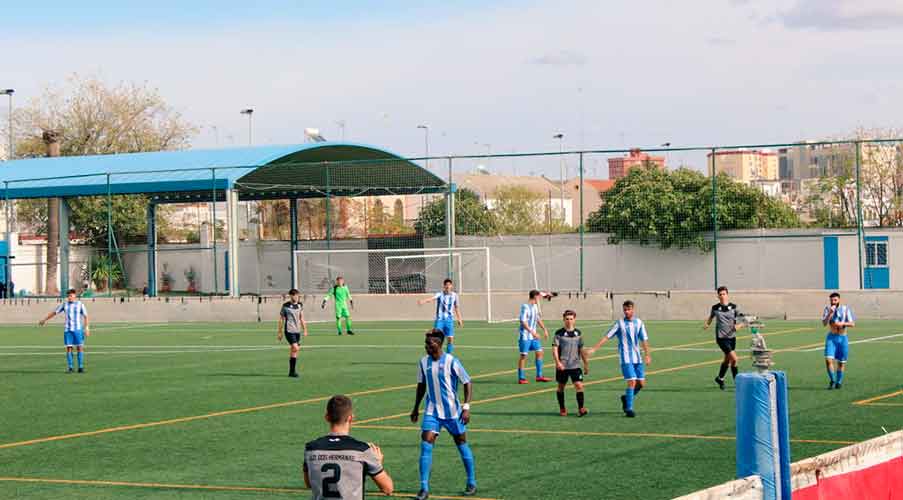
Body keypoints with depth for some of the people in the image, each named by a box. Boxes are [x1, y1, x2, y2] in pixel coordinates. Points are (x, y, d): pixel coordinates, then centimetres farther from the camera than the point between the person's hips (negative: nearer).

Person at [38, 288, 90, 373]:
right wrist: (44, 320, 16)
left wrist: (87, 328, -11)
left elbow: (85, 316, -2)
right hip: (67, 329, 2)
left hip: (78, 329, -2)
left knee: (80, 348, -4)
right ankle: (70, 368, 1)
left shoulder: (80, 304, 0)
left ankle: (80, 367, 2)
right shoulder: (64, 305, 8)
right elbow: (54, 312, 14)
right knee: (68, 348, -3)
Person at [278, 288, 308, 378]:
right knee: (295, 348, -16)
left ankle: (292, 371, 16)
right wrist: (279, 332, 1)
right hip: (289, 330, -6)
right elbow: (281, 319, 0)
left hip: (297, 331, 6)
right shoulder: (285, 306, -6)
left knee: (293, 351, 9)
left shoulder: (300, 305, 9)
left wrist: (305, 330, 12)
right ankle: (293, 371, -11)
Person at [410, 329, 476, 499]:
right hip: (432, 411, 3)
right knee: (426, 445, -10)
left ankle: (471, 483, 24)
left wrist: (466, 407, -15)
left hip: (452, 411, -3)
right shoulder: (424, 362, 1)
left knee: (462, 444, 8)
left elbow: (467, 383, -9)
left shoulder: (451, 361, -14)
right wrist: (416, 408, 17)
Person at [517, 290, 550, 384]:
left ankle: (539, 376, 13)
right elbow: (523, 322, -22)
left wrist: (544, 329, 19)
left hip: (533, 336, 9)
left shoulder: (535, 306, 11)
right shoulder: (525, 307, -16)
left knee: (539, 352, 7)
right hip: (525, 336, -9)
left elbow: (538, 319, 23)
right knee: (523, 356, -3)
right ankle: (521, 378, 4)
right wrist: (532, 332, -26)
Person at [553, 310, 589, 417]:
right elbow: (555, 348, -9)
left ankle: (581, 409, -10)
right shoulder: (559, 333, -4)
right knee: (561, 387, 9)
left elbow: (581, 349, 14)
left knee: (579, 385, -10)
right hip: (562, 366, -2)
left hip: (575, 365, 2)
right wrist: (557, 362, -21)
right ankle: (562, 409, 22)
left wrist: (586, 364, 15)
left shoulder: (578, 333, 7)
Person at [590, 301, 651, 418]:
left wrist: (647, 355, 3)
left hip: (637, 358, 4)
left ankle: (626, 398, 28)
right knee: (632, 382, -14)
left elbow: (644, 340, 10)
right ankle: (629, 409, -6)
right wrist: (593, 349, -10)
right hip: (626, 358, -4)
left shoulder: (639, 323, 6)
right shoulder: (619, 324, -3)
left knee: (641, 384, 3)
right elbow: (606, 337, -4)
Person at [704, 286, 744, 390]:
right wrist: (707, 324, -2)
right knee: (734, 358, -16)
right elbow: (711, 317, 17)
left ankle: (720, 378, 39)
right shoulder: (715, 308, -1)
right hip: (721, 337, -3)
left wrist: (739, 325, -18)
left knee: (727, 359, 17)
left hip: (732, 336, 3)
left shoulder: (734, 307, 0)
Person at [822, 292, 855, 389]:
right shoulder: (828, 308, -3)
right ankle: (832, 380, 2)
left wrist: (842, 323, -21)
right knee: (828, 359, -15)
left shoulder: (845, 309, -4)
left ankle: (839, 382, 24)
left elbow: (852, 323, -5)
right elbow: (824, 323, -13)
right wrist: (830, 313, -25)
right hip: (831, 337, 0)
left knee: (841, 362, 6)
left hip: (842, 338, 0)